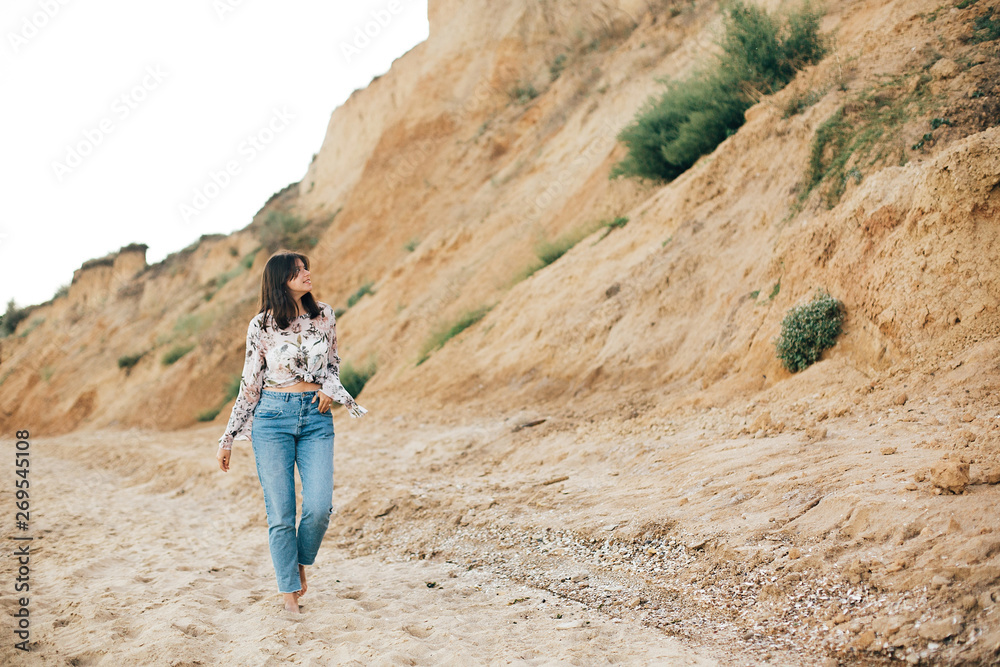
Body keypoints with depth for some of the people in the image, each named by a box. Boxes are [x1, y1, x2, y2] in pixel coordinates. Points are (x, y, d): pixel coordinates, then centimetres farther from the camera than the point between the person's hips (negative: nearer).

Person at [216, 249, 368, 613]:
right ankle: (290, 590, 14)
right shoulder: (262, 325, -3)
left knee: (320, 506, -10)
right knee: (281, 512, -1)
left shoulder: (324, 316, 4)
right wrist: (228, 438, 5)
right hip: (272, 416, -2)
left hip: (316, 416, 2)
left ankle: (300, 562, 20)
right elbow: (250, 383, 3)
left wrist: (329, 388, -2)